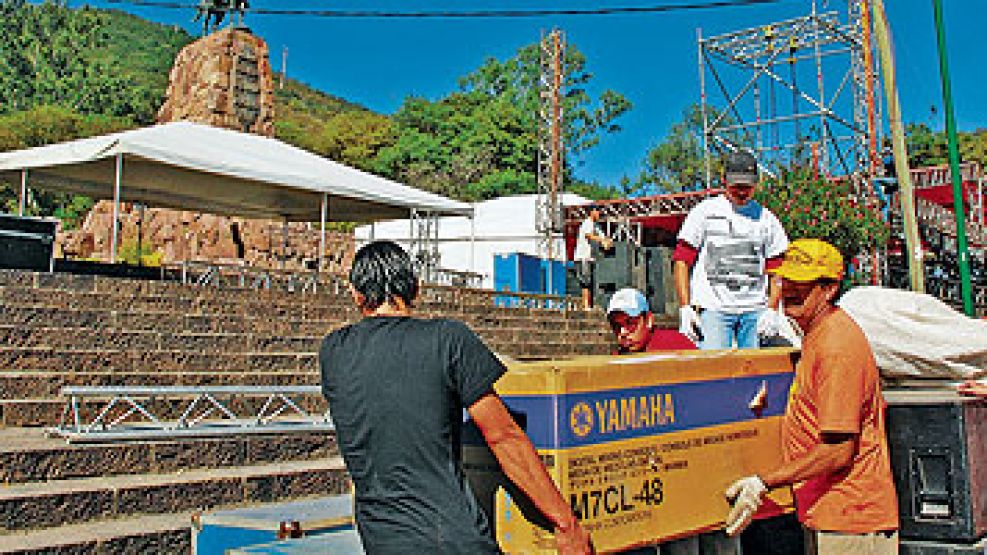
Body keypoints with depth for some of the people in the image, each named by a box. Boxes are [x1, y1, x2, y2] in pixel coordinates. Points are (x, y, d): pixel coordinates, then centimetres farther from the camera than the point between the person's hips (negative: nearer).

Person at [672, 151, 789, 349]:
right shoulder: (704, 212, 5)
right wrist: (685, 308, -6)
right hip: (713, 309, -3)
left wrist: (772, 309, 1)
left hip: (755, 311, 3)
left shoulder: (766, 218, 13)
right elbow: (681, 261, 3)